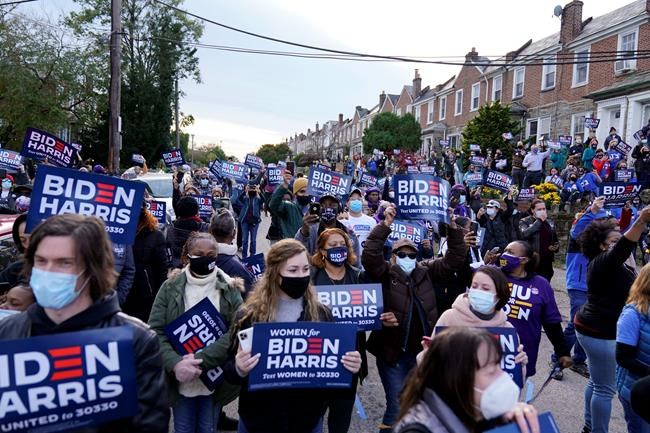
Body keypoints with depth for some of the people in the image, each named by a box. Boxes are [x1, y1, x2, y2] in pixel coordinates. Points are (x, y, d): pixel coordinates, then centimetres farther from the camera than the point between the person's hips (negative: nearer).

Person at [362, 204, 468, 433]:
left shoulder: (426, 271, 5)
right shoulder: (385, 273, -5)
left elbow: (453, 260, 1)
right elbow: (369, 256, -22)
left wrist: (453, 228, -11)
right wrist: (385, 225, -28)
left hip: (421, 351, 4)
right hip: (392, 351, -4)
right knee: (397, 406, 1)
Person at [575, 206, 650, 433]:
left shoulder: (618, 265, 14)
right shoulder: (601, 263, -18)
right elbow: (622, 248, -37)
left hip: (600, 329, 10)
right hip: (599, 332, -10)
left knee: (596, 382, 20)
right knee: (605, 389, -3)